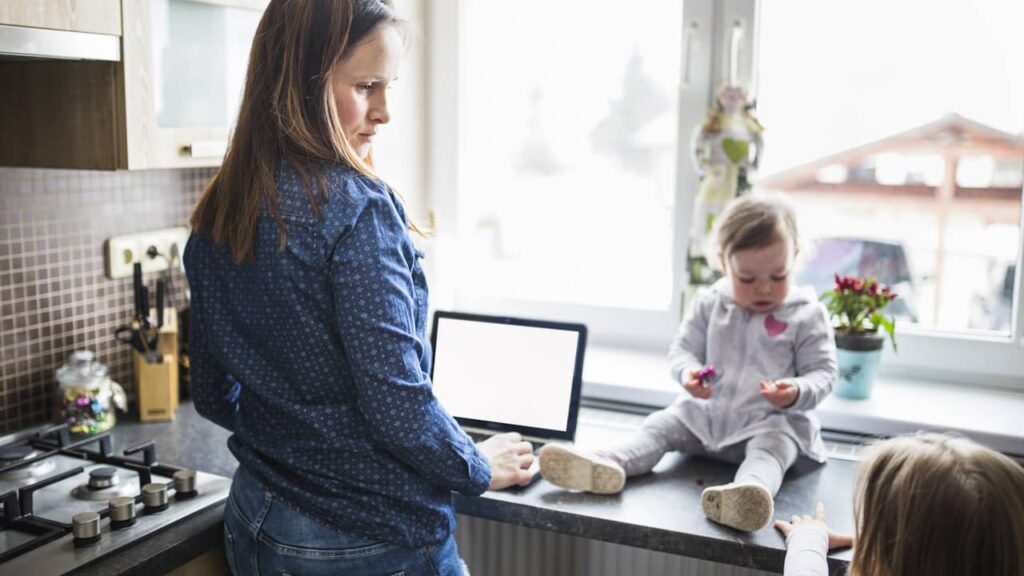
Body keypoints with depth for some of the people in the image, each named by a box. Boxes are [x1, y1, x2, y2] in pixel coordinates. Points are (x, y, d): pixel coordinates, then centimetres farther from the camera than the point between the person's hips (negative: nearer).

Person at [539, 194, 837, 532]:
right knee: (661, 424, -14)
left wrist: (797, 392, -27)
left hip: (771, 420, -4)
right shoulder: (710, 304, 4)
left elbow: (822, 372, -3)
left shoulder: (807, 315, -4)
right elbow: (683, 349, 7)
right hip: (707, 412, 5)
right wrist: (689, 372, -18)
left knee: (772, 444, -35)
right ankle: (610, 464, -38)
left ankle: (749, 492, -67)